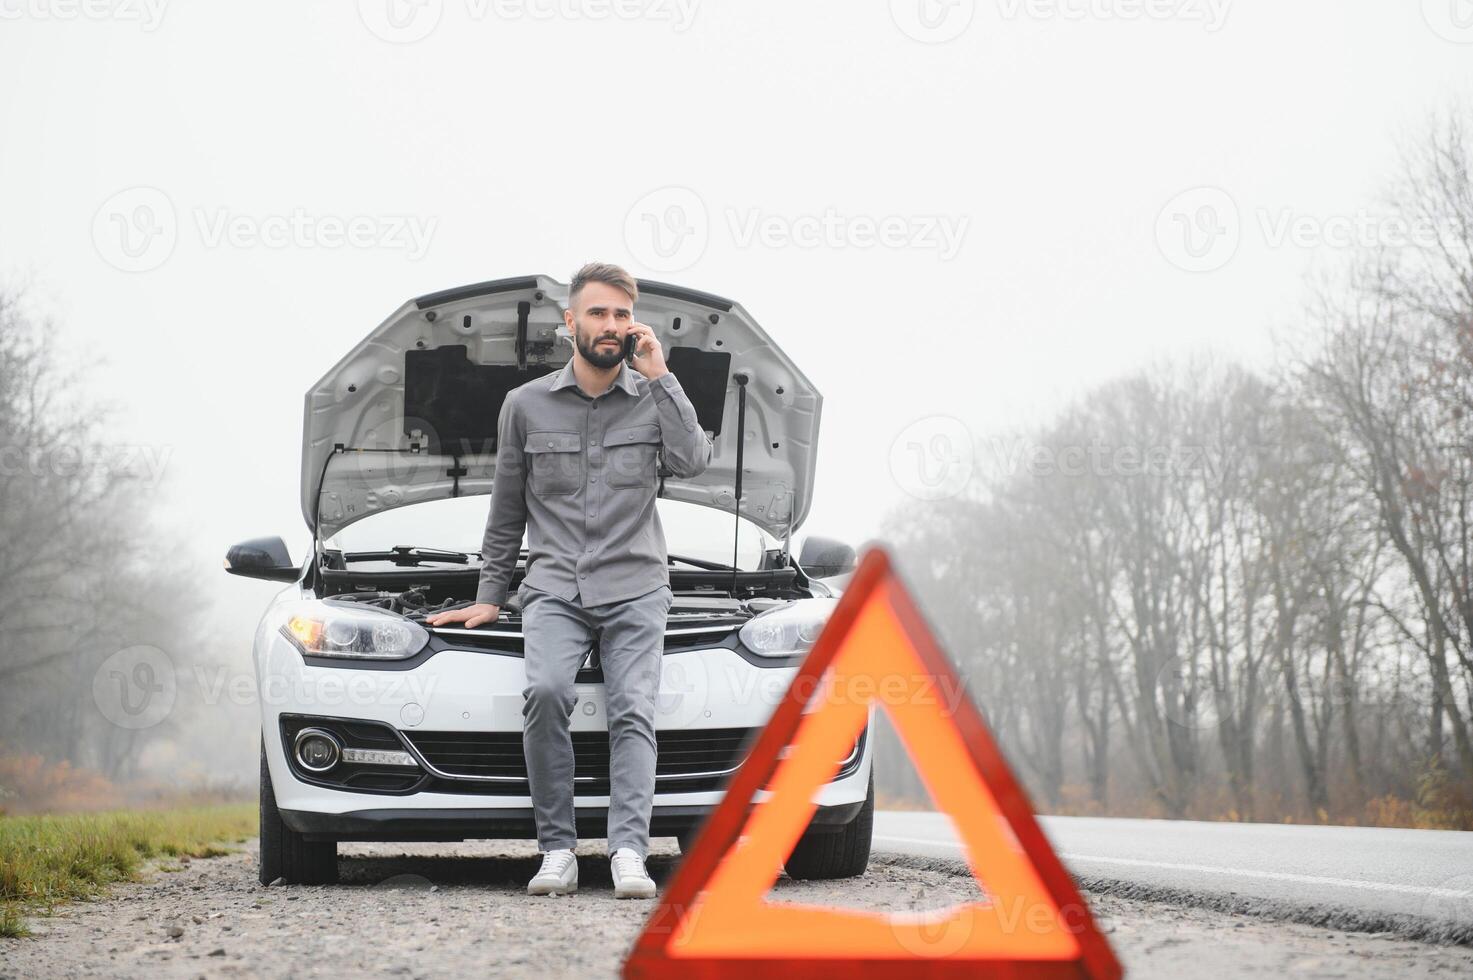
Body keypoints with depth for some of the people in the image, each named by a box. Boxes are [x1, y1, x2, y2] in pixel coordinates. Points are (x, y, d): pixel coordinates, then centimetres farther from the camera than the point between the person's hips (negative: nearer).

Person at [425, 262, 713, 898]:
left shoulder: (654, 398, 10)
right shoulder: (526, 404, 11)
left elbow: (693, 460, -11)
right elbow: (507, 512, 18)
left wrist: (659, 377, -9)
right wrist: (490, 596, 17)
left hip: (636, 589, 0)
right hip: (554, 588, 0)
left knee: (633, 710, -18)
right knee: (545, 690, -25)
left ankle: (628, 852, -28)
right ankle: (557, 850, -21)